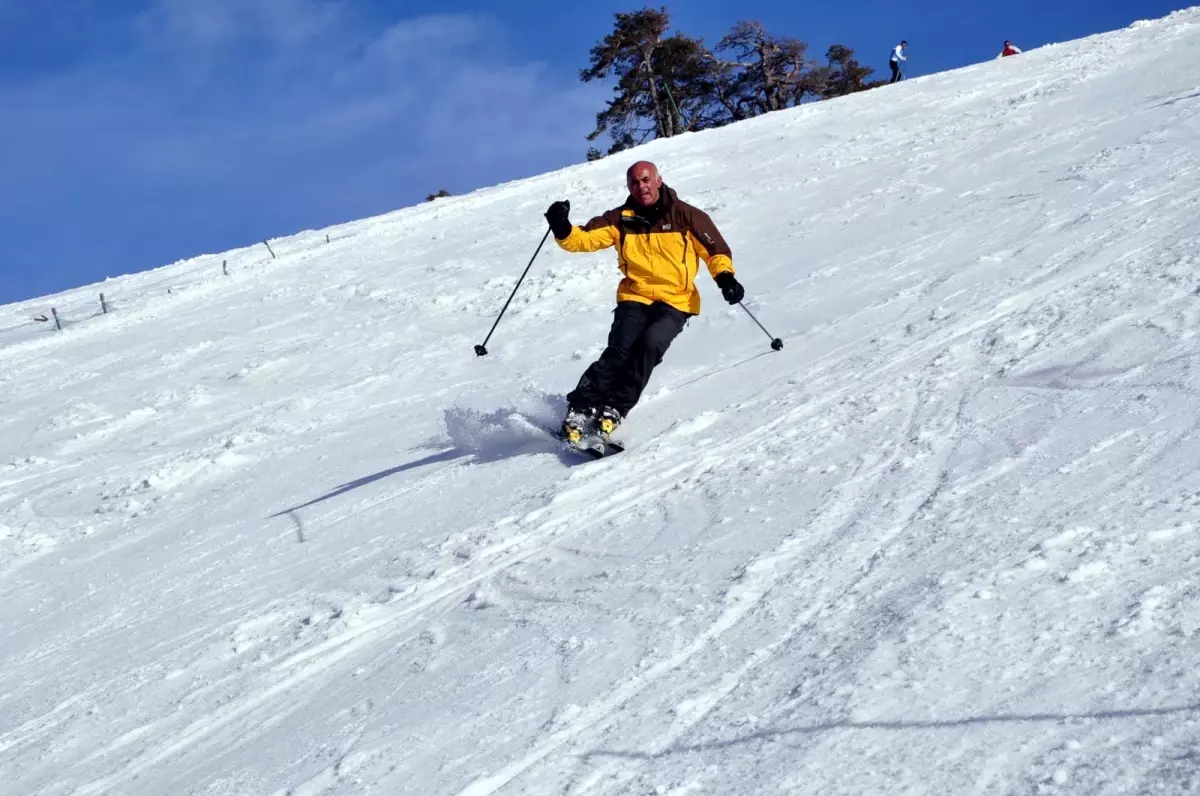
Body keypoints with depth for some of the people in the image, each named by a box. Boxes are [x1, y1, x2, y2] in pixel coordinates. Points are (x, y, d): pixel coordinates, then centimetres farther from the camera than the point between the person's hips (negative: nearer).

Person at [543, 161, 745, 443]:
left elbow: (716, 250, 6)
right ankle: (579, 409, -15)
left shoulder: (685, 215, 0)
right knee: (619, 350, -21)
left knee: (649, 344, -27)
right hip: (634, 298, 1)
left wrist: (725, 277, -12)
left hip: (675, 302, -1)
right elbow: (585, 238, -3)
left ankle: (614, 410, -18)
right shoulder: (622, 219, 5)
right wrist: (563, 230, -23)